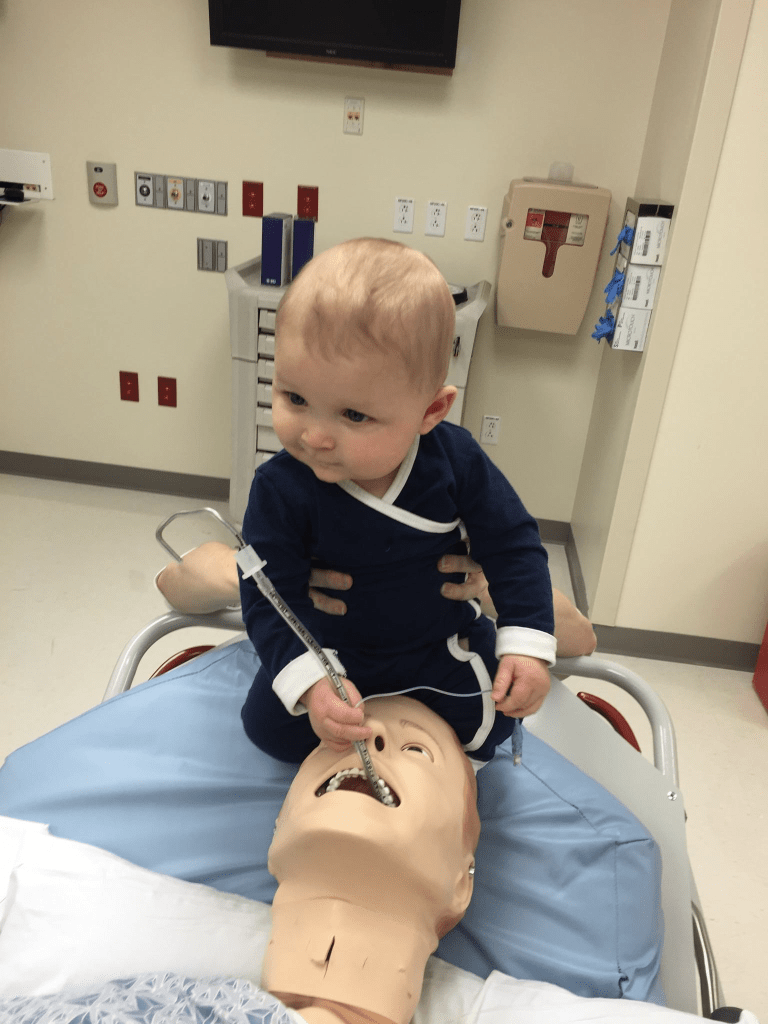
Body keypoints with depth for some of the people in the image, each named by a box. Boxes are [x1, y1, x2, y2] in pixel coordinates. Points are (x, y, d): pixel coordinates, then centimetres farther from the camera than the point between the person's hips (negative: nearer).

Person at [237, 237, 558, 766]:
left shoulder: (456, 461, -23)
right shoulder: (281, 489, -27)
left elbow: (513, 544, -11)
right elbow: (270, 597, -23)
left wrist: (527, 645, -17)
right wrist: (311, 682, -37)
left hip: (440, 642, 1)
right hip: (332, 649, 0)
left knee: (492, 719, -7)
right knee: (268, 722, -11)